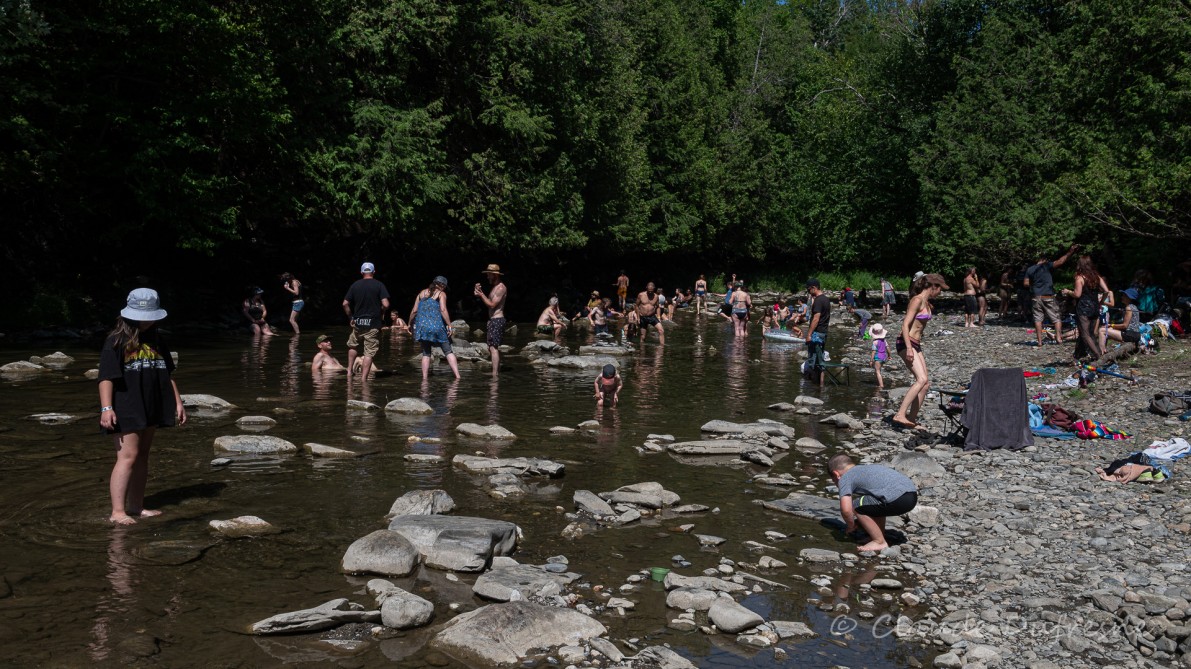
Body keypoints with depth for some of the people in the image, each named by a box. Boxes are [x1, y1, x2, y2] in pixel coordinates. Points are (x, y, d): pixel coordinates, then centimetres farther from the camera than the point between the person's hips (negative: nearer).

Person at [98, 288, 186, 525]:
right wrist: (106, 408, -22)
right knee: (128, 456, -11)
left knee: (142, 455, 11)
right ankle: (117, 511, -9)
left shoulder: (156, 340, 12)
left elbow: (167, 374, 18)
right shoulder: (116, 341, -8)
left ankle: (136, 506, 20)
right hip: (125, 409, -7)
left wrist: (178, 402, 16)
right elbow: (106, 377, -13)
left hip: (150, 408, 7)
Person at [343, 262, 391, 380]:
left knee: (352, 345, 28)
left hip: (358, 323, 3)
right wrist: (380, 312, 5)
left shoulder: (355, 285, 4)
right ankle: (363, 378, -1)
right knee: (369, 352, 1)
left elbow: (345, 304, 1)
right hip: (373, 324, -3)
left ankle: (349, 370, 25)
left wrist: (350, 317, 13)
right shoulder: (379, 285, -5)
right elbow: (385, 304, -14)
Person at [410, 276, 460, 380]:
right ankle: (457, 376, -6)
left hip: (422, 326, 4)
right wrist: (449, 325, -10)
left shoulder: (422, 293, 16)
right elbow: (443, 310, -10)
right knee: (448, 351, 2)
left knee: (426, 353, 12)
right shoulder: (441, 294, 4)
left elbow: (414, 310, 12)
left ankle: (424, 378, 4)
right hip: (436, 326, -4)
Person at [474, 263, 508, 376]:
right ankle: (497, 372, 22)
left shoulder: (501, 288, -13)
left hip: (497, 320, -11)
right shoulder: (494, 287, 18)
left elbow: (492, 304, -18)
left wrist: (481, 295, -16)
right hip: (493, 320, 11)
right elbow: (488, 302, 15)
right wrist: (480, 291, 4)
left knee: (493, 348, -13)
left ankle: (495, 374, -16)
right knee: (493, 348, 15)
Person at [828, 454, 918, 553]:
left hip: (898, 499, -9)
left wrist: (850, 527, 14)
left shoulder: (845, 478, 7)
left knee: (856, 506, 3)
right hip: (913, 494, 9)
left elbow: (846, 509, -6)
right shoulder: (866, 469, 32)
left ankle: (880, 542, 7)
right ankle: (880, 536, 27)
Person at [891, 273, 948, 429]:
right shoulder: (917, 300, -12)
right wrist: (909, 348, -25)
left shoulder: (927, 303, 17)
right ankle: (900, 415, -27)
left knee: (926, 383, 6)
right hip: (907, 343, -10)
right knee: (922, 379, -23)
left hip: (916, 345, 10)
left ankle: (911, 419, 10)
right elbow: (905, 325, -19)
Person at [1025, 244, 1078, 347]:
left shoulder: (1030, 269, 7)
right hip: (1048, 297, -3)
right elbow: (1060, 261, -17)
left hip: (1036, 297, 3)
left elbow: (1026, 283, 7)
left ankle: (1039, 341, -1)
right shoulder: (1047, 266, -3)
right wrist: (1070, 252, -17)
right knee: (1056, 318, 7)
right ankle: (1058, 336, -6)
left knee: (1038, 319, 3)